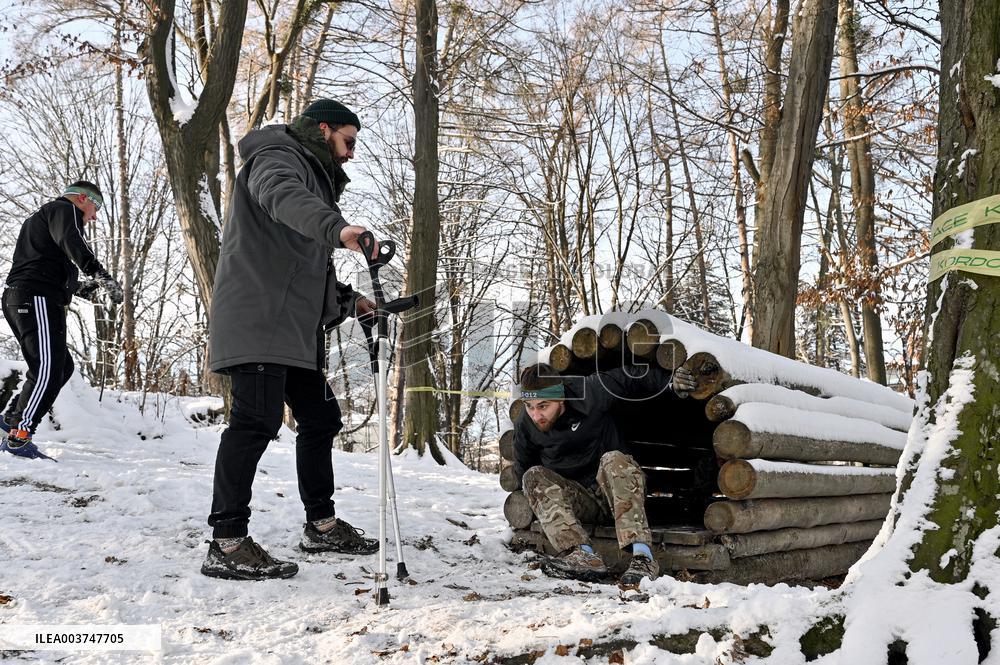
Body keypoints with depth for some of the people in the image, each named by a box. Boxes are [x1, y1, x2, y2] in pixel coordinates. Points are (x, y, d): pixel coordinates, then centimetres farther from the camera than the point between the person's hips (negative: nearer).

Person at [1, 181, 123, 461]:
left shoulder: (39, 218, 34)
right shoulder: (65, 209, 2)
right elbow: (70, 241, -21)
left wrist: (77, 287, 27)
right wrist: (100, 274, -34)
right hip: (39, 299, -10)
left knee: (62, 366, 15)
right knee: (48, 370, -14)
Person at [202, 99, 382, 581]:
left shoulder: (314, 177, 29)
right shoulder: (278, 158, -2)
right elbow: (283, 196, -30)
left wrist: (347, 300, 21)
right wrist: (337, 227, -47)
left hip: (295, 327, 10)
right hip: (259, 319, -10)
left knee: (320, 418, 13)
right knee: (257, 419, -17)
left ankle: (321, 525, 25)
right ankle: (226, 545, -15)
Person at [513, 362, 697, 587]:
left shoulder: (589, 392, -14)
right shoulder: (525, 426, -8)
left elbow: (629, 377, 3)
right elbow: (523, 471, 8)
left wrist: (670, 380, -6)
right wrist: (548, 504, -1)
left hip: (616, 493, -2)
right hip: (578, 500, 2)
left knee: (613, 459, -34)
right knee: (534, 476, -24)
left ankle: (642, 555, -48)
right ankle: (583, 556, -42)